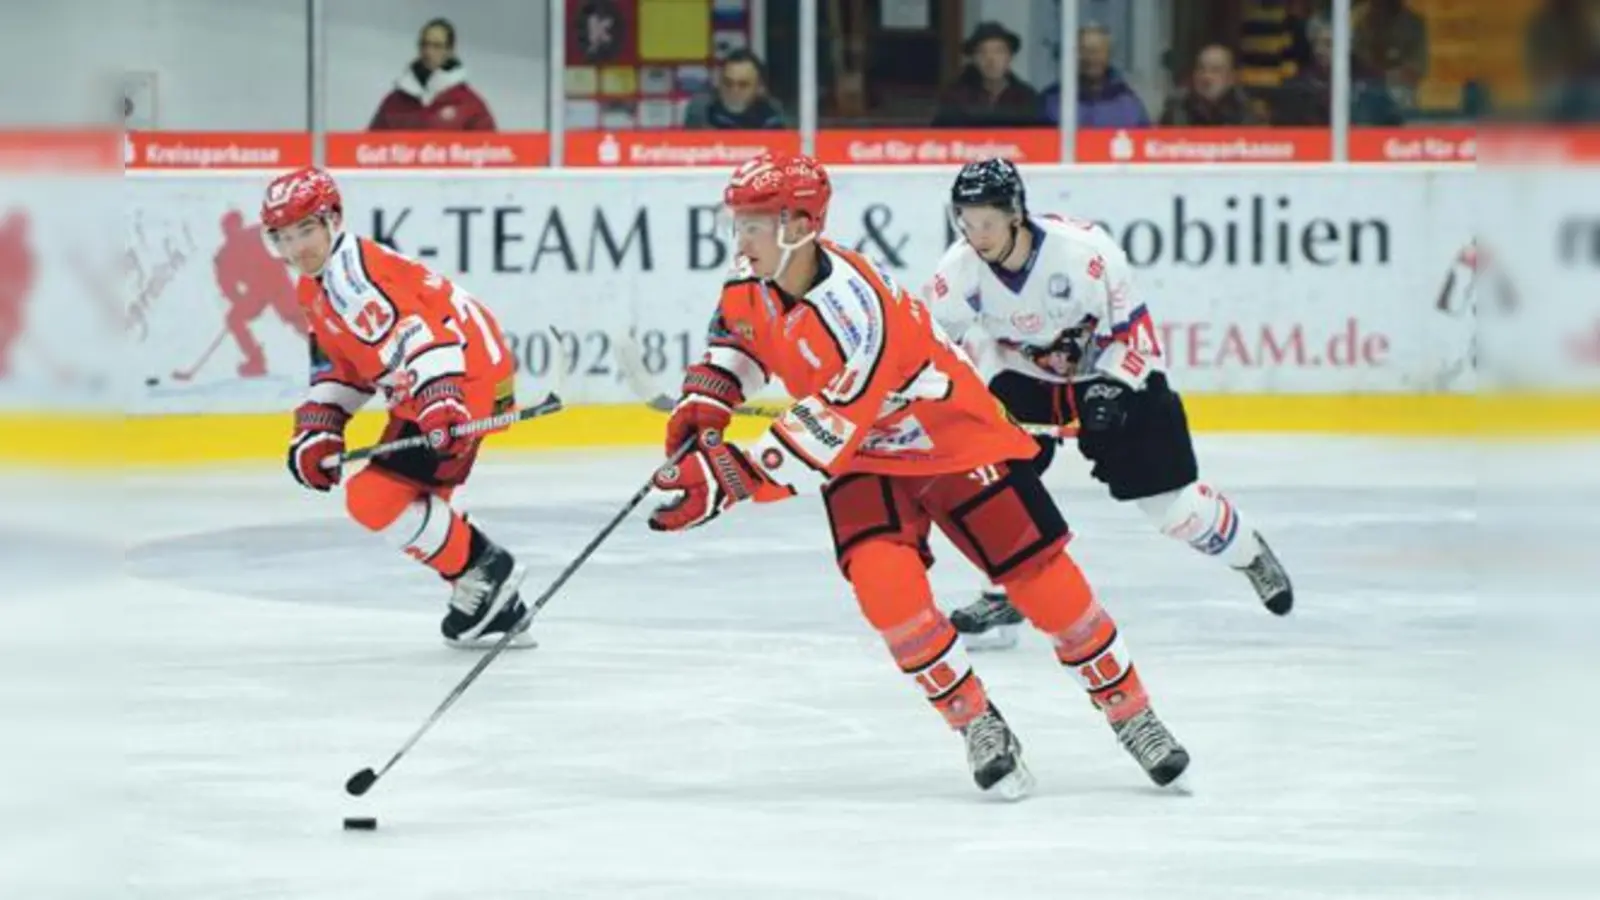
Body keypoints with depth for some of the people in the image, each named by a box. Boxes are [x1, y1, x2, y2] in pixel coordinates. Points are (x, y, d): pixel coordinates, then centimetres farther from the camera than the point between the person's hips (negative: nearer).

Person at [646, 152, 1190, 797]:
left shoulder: (858, 312, -35)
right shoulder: (753, 282, -11)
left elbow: (823, 437, -39)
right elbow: (739, 335, 14)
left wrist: (733, 479, -43)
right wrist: (704, 405, -1)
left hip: (956, 438, -6)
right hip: (863, 460, 6)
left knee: (1042, 579, -5)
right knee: (883, 581, -20)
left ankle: (1131, 713, 15)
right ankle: (979, 728, -5)